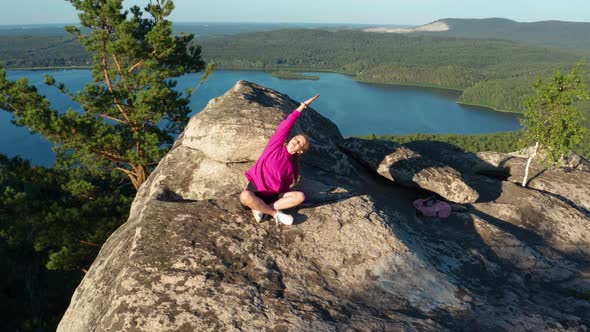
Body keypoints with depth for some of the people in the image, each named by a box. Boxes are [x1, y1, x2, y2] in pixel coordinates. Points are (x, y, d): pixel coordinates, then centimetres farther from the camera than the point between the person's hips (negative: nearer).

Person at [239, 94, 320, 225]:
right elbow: (285, 126, -13)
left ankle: (261, 209, -20)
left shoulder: (291, 166, 4)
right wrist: (302, 106, -15)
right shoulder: (275, 145, -4)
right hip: (255, 191, -3)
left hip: (272, 196, 4)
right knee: (245, 196, -40)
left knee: (300, 196, -20)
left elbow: (284, 186, 11)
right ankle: (275, 213, -19)